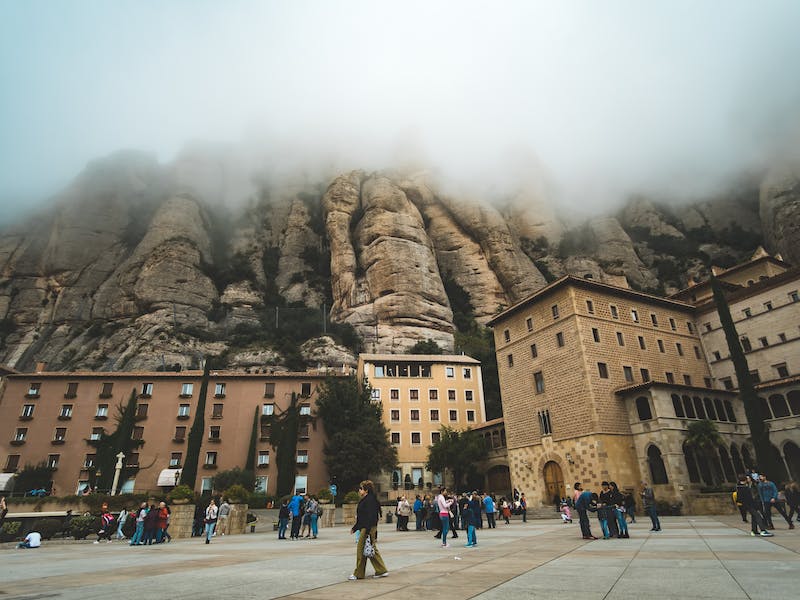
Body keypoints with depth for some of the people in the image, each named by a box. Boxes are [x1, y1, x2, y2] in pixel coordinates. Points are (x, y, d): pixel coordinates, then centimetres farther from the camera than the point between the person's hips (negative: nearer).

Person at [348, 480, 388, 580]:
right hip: (364, 528, 10)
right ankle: (382, 570, 18)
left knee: (361, 549, -2)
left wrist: (367, 531, -25)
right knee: (372, 550, 12)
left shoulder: (370, 500, -16)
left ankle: (358, 574, 9)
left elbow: (370, 517, -22)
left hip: (368, 528, -10)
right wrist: (354, 528, 23)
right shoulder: (364, 500, 15)